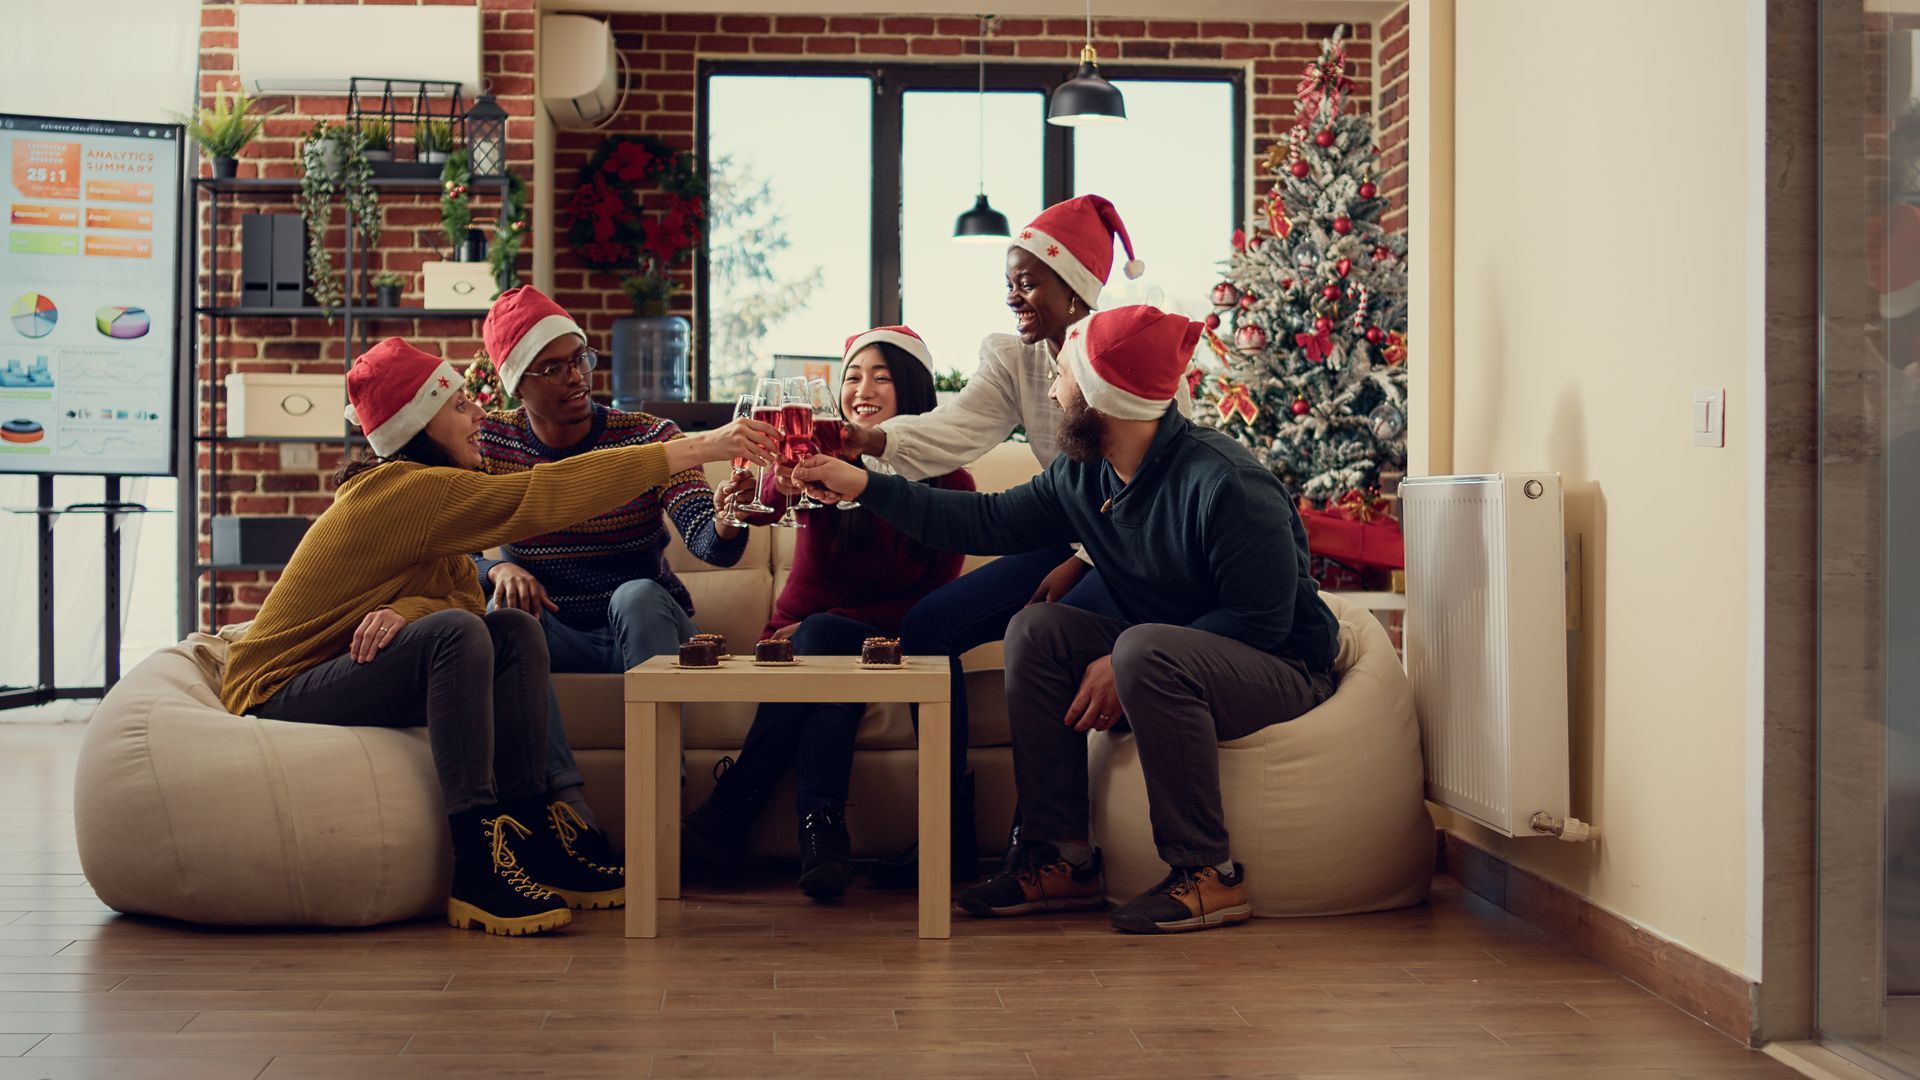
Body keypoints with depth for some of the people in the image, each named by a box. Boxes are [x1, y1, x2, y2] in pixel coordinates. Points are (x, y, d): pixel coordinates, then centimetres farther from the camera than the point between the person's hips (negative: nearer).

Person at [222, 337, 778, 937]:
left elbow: (467, 598, -1)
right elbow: (539, 498, -28)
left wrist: (411, 610, -27)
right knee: (455, 633, -30)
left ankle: (532, 839, -13)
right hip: (278, 699, -9)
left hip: (338, 673, 9)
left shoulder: (426, 495, 10)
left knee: (515, 631, -7)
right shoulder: (402, 490, -21)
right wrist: (698, 449, -28)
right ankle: (478, 871, -33)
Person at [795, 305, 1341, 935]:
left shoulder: (1225, 482, -24)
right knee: (1036, 630, -8)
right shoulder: (1081, 477, 1)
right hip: (1163, 659, 8)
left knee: (1146, 649, -35)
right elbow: (988, 522, 11)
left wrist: (1123, 666, -26)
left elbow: (1261, 619, -25)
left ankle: (1207, 873, -24)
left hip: (1283, 668, -8)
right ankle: (1062, 859, -7)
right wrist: (865, 487, 9)